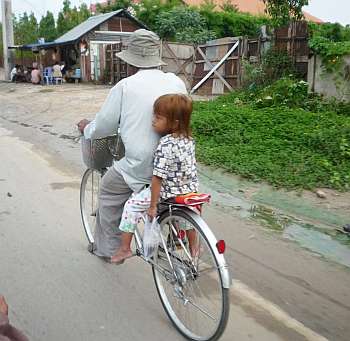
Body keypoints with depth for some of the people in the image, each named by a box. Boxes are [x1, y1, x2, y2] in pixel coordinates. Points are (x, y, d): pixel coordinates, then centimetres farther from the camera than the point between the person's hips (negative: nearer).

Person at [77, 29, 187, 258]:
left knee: (109, 193, 21)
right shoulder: (177, 82, 4)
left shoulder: (125, 86, -7)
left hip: (140, 164, -4)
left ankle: (107, 248, 30)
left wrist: (86, 128, 23)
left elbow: (104, 126, 1)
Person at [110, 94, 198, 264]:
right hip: (190, 190, 7)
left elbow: (158, 178, -24)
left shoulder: (165, 145, -24)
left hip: (168, 192, -7)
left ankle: (125, 248, 15)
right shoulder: (189, 139, -1)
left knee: (132, 205, 8)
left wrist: (152, 206, -18)